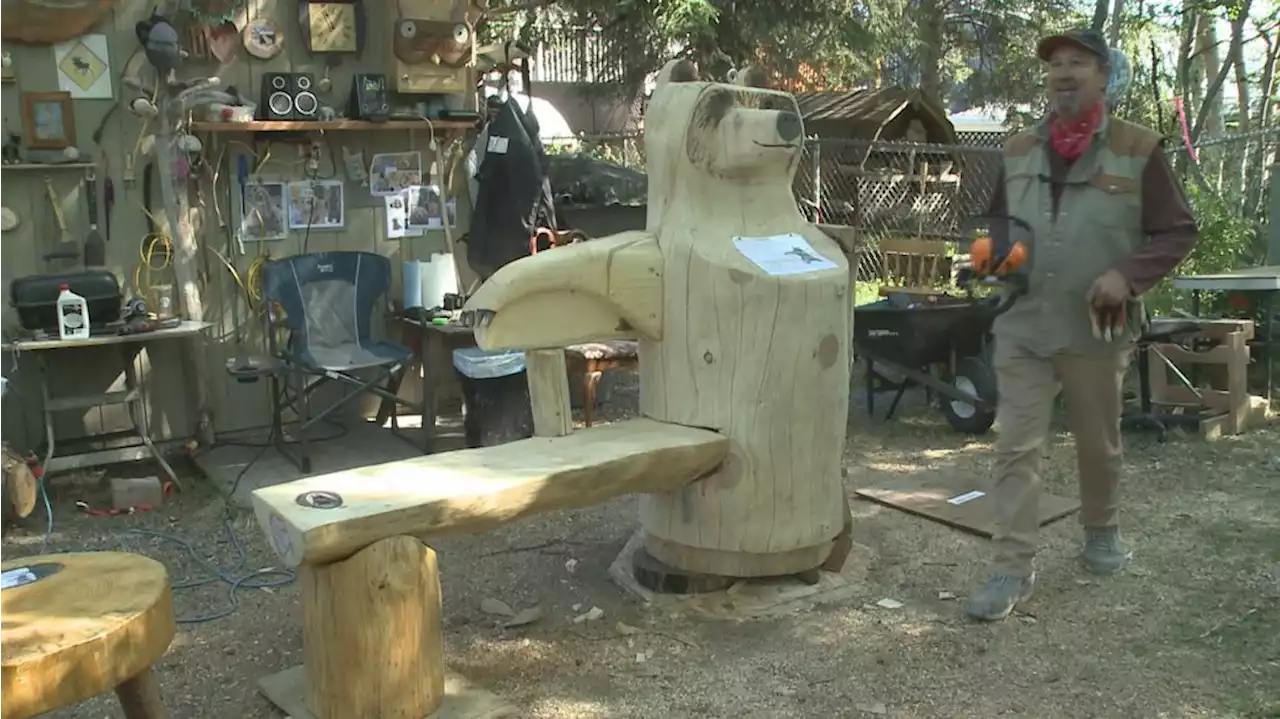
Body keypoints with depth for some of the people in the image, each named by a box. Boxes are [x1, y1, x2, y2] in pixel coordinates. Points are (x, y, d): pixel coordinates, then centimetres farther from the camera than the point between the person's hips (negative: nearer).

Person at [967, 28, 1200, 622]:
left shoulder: (1138, 149, -4)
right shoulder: (1018, 151, 6)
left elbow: (1178, 231, -2)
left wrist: (1128, 274, -18)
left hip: (1095, 331, -2)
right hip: (1021, 328, 2)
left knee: (1098, 443, 16)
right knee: (1016, 447, -3)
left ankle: (1101, 530, 41)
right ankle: (1013, 568, 1)